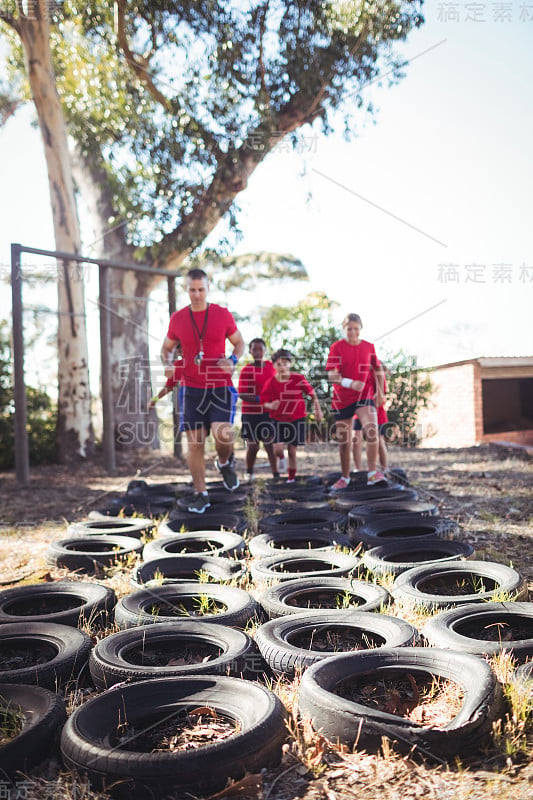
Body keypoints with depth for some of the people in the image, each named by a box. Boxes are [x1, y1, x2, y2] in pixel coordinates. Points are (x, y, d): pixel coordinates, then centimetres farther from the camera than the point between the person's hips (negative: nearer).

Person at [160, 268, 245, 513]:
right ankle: (200, 494, 14)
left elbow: (239, 342, 11)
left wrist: (233, 360, -9)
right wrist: (167, 363, -4)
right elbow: (167, 347, 18)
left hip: (220, 387, -2)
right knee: (194, 441, 1)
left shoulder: (223, 314, 1)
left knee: (222, 433, -20)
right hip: (191, 389, 2)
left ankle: (225, 463, 16)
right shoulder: (177, 318, 5)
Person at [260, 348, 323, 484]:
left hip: (296, 419, 0)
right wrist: (270, 405, -26)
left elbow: (312, 393, 2)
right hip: (278, 420, 0)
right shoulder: (270, 383, -9)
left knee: (292, 449, 4)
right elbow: (263, 402, -4)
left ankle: (291, 477, 19)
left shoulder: (298, 379, -10)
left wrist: (318, 410, 2)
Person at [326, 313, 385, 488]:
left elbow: (378, 370, 19)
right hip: (342, 399, 0)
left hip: (364, 396, 0)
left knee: (372, 430, -26)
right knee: (344, 441, 8)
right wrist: (350, 383, -29)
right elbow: (332, 375, -12)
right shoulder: (337, 347, -3)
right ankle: (345, 477, 26)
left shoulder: (369, 347, 6)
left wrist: (380, 392, 14)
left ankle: (373, 472, -20)